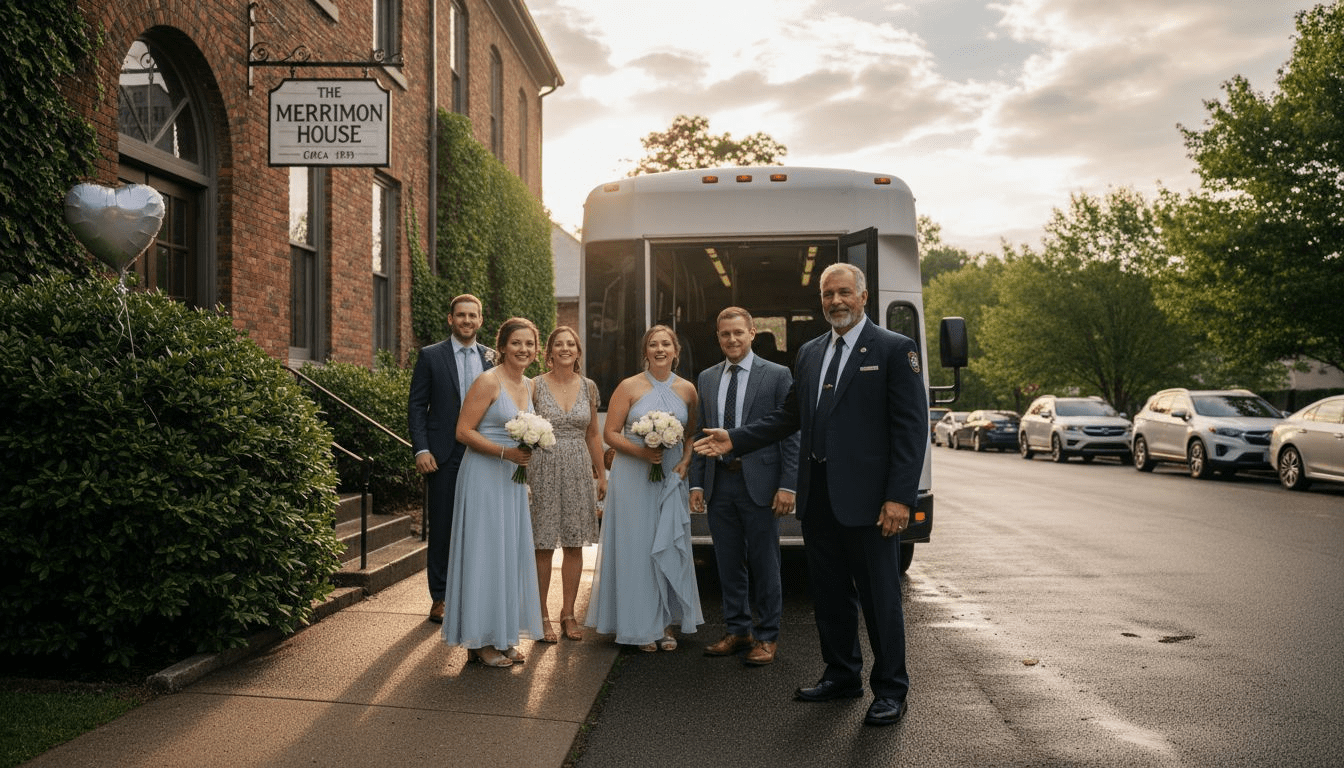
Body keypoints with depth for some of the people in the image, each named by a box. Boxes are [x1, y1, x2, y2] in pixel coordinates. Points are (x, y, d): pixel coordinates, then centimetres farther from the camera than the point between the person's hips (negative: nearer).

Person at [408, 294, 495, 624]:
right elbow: (416, 406, 0)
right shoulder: (430, 356, 2)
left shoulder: (493, 358, 9)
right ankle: (439, 598, 16)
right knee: (441, 528, 6)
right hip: (444, 456, -2)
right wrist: (421, 450, -10)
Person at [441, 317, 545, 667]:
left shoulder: (528, 386, 10)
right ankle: (481, 640, 10)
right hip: (484, 478, -8)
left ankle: (504, 635, 24)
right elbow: (464, 431, -15)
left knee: (512, 554, 12)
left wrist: (529, 449, 3)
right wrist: (505, 452, -21)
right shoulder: (488, 381, -13)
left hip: (513, 480, 8)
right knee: (485, 553, -2)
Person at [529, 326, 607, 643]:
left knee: (575, 545, 7)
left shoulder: (588, 387, 8)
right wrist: (522, 472, -9)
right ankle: (542, 615, 15)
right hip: (544, 471, -3)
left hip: (579, 471, 3)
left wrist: (602, 474, 13)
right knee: (543, 546, 1)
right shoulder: (536, 386, -2)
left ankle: (568, 614, 20)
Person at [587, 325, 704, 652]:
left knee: (670, 547, 6)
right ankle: (641, 626, 14)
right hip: (633, 477, -2)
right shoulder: (629, 387, -3)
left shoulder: (687, 389, 5)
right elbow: (610, 433, -4)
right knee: (636, 548, 2)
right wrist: (641, 452, -19)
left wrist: (686, 461, -6)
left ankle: (667, 623, 20)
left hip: (672, 478, 3)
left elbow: (693, 433, 12)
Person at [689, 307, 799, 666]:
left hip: (759, 482, -4)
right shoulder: (707, 378, 12)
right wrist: (696, 483, 7)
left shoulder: (777, 375, -2)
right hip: (719, 482, 4)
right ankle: (738, 631, 25)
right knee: (728, 563, 11)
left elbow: (790, 434, -5)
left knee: (764, 563, 3)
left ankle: (768, 637, 16)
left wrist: (787, 486, -11)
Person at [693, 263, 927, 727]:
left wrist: (900, 497, -17)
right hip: (817, 497, 6)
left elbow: (910, 428, -10)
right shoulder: (809, 353, 14)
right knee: (830, 594, 16)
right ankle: (842, 675, 32)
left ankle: (890, 691, 18)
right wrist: (735, 439, 7)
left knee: (880, 597, 3)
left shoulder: (894, 350, -5)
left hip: (867, 497, -6)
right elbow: (788, 417, 17)